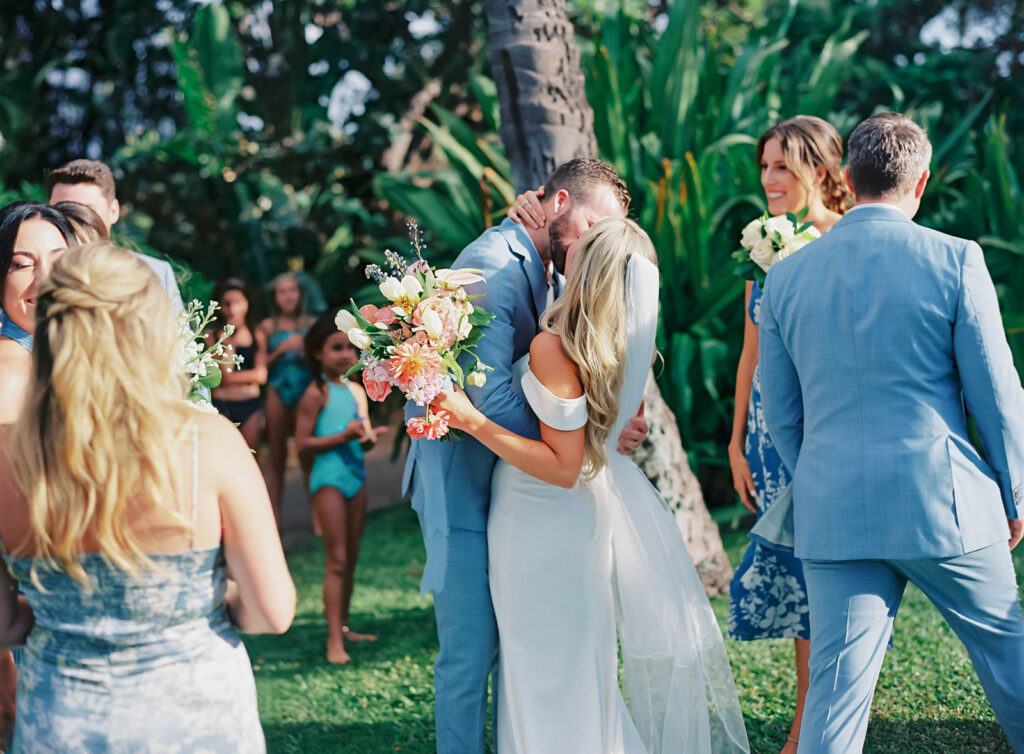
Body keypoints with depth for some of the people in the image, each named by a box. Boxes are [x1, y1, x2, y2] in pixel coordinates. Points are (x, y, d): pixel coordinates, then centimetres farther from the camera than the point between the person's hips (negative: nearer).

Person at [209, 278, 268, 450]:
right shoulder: (213, 336, -2)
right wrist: (229, 337, -11)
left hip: (250, 403, 2)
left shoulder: (258, 336, 6)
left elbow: (261, 375, -1)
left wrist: (232, 377, -7)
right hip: (222, 403, -2)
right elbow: (224, 374, -10)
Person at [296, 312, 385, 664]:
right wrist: (344, 436, -21)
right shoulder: (317, 393, -9)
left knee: (351, 557, 12)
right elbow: (303, 443, -13)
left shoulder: (357, 391, 12)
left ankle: (344, 626, 23)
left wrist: (369, 436, -6)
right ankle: (334, 639, -7)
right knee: (336, 559, -8)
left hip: (356, 473, 7)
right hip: (329, 477, -7)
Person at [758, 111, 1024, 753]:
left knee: (836, 685, 5)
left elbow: (781, 414, 10)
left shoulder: (786, 276, 4)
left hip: (832, 511, 3)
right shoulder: (955, 261, -6)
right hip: (941, 505, -2)